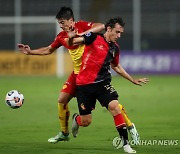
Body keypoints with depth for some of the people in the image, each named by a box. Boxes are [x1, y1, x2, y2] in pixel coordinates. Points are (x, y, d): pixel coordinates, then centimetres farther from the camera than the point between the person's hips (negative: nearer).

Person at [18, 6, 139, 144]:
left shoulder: (81, 26, -13)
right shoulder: (62, 36, 6)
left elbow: (101, 26, -27)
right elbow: (48, 50, 20)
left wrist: (82, 34, -33)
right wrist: (30, 52, 14)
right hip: (78, 73, 7)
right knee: (62, 100, 4)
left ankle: (130, 126, 6)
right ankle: (64, 133, 20)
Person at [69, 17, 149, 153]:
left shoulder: (115, 48, 8)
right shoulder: (94, 38, -9)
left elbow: (116, 66, 24)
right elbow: (72, 42, -14)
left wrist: (133, 80, 26)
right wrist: (72, 37, -39)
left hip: (103, 83, 4)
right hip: (84, 84, -4)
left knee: (115, 106, -23)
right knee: (86, 122, 1)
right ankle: (76, 119, 42)